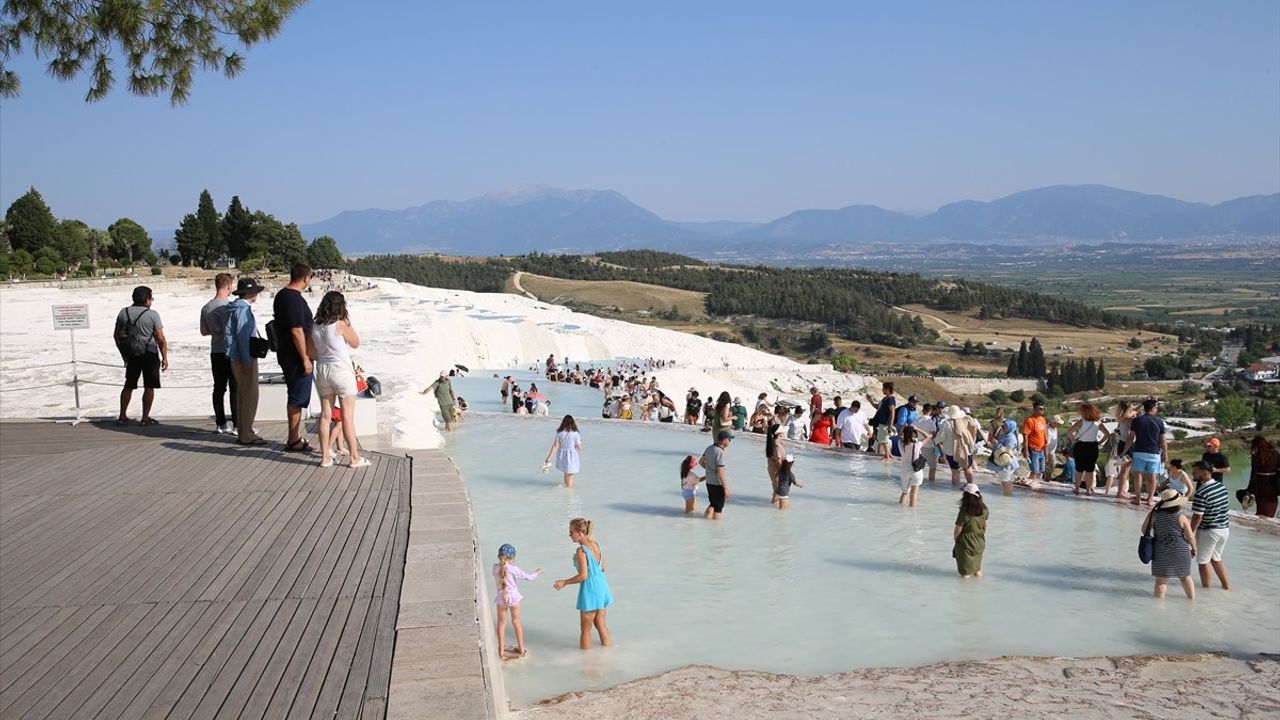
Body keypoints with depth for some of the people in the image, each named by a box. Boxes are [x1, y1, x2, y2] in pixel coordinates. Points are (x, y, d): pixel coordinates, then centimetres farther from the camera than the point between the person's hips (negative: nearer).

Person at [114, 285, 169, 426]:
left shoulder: (123, 313, 4)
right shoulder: (152, 314, -10)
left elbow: (117, 335, 11)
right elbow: (161, 339, -12)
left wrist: (124, 354, 21)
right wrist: (164, 358, -4)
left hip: (131, 356, 5)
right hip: (149, 355, -5)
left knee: (129, 386, 15)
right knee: (149, 387, 4)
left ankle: (122, 417, 17)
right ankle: (145, 418, 5)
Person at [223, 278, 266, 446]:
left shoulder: (235, 307, 15)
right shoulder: (243, 309, -16)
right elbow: (242, 336, -21)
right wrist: (247, 362, -21)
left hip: (237, 358, 10)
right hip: (245, 358, -10)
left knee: (242, 395, 14)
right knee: (250, 396, -6)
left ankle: (243, 432, 21)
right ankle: (246, 435, -4)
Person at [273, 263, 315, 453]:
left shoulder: (281, 295, 11)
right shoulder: (295, 299, -21)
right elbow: (297, 331, -24)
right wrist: (305, 358, -20)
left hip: (285, 353, 10)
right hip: (296, 357, -10)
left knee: (295, 397, 17)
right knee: (298, 398, -1)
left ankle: (296, 437, 26)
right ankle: (294, 441, 6)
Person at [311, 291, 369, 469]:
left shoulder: (315, 325, 2)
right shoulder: (340, 324, -14)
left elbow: (312, 352, 8)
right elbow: (356, 343, -1)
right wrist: (348, 322, 1)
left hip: (322, 370, 5)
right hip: (341, 370, -5)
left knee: (325, 415, 11)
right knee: (348, 416, 0)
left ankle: (325, 457, 14)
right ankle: (355, 458, 5)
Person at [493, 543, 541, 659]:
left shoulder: (495, 567, -9)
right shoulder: (513, 569, -17)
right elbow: (528, 577, -8)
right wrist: (537, 572, 9)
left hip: (500, 598, 1)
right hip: (513, 597, -1)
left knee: (501, 623, 11)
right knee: (516, 622, 16)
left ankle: (501, 651, 12)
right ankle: (521, 648, 25)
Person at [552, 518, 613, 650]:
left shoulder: (581, 551, -20)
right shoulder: (596, 545, 3)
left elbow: (583, 576, -22)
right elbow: (604, 567, 9)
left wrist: (564, 582, -11)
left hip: (590, 591, -8)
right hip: (602, 588, 8)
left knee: (586, 629, 7)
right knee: (600, 624, 21)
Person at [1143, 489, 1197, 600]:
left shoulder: (1154, 515, -7)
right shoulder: (1181, 518, -11)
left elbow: (1144, 530, 2)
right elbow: (1191, 537, -8)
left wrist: (1150, 540, 19)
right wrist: (1194, 549, 10)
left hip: (1161, 553, 0)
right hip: (1181, 552, 0)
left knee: (1161, 580, 3)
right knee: (1185, 577, 20)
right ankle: (1192, 599, 30)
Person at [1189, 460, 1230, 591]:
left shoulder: (1201, 493, -23)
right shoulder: (1222, 486, 0)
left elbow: (1197, 517, -21)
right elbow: (1220, 507, 10)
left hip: (1208, 531, -7)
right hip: (1224, 529, 7)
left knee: (1203, 561, 12)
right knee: (1216, 558, 25)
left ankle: (1206, 587, 22)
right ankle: (1226, 585, 30)